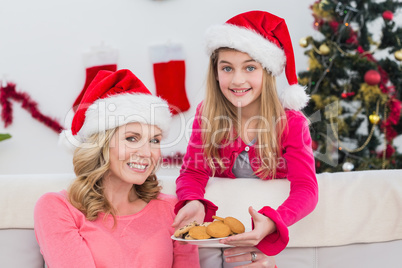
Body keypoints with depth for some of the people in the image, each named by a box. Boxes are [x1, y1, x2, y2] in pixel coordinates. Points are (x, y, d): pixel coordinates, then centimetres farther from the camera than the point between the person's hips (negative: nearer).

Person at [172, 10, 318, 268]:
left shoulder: (292, 122, -15)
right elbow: (193, 171, -8)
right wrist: (194, 203, -34)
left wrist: (271, 223, -45)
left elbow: (306, 188, -23)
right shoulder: (206, 114, -8)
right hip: (220, 215, 2)